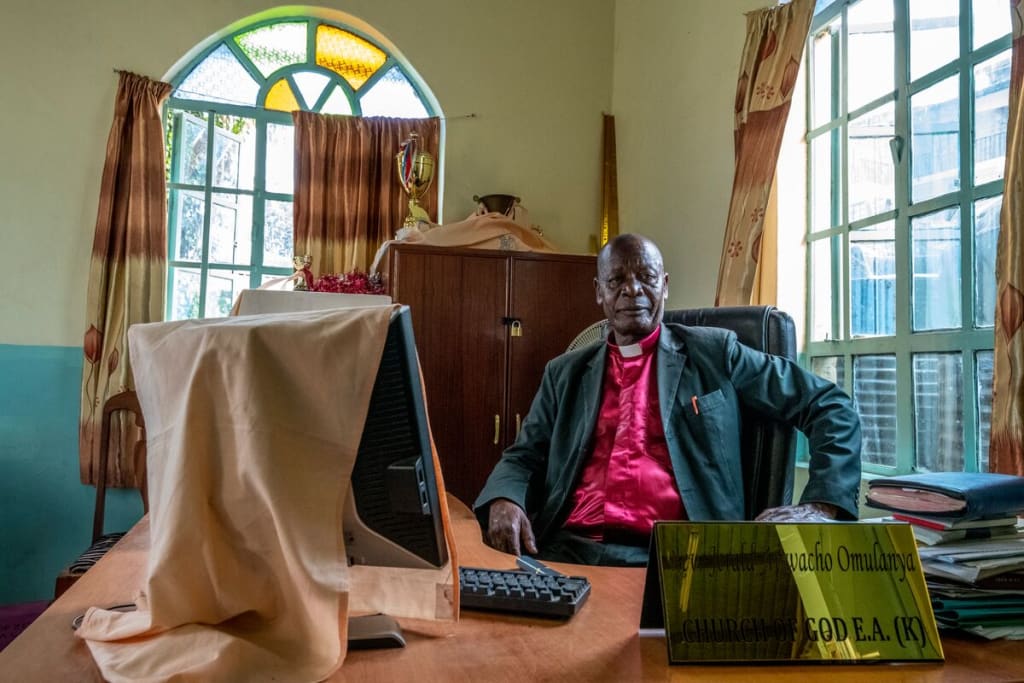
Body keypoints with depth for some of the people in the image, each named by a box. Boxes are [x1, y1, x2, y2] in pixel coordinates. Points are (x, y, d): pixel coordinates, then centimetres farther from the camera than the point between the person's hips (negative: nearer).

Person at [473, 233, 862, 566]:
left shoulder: (714, 353, 10)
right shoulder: (565, 373, 18)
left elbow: (830, 408, 10)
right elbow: (523, 458, 16)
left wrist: (822, 507, -6)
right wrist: (503, 502, -8)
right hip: (566, 549, 3)